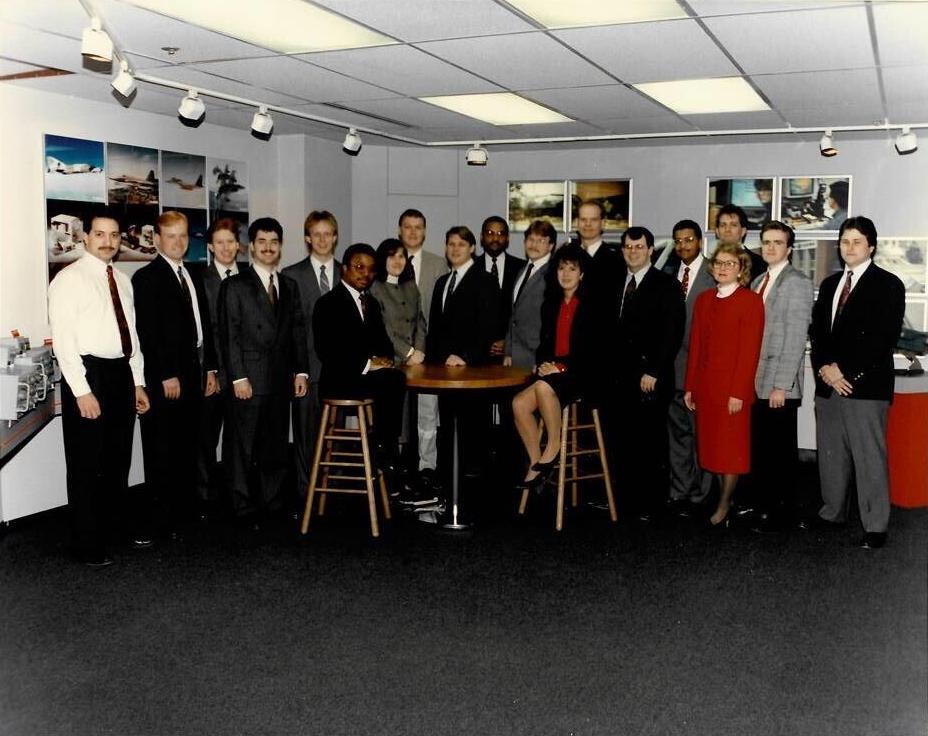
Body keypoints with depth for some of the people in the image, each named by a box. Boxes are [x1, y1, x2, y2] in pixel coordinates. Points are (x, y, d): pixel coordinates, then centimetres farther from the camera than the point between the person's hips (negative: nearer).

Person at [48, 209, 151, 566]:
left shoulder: (122, 280, 13)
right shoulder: (69, 279, -9)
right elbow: (63, 340, -15)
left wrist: (138, 382, 13)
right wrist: (82, 391, -19)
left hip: (121, 374, 7)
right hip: (88, 374, -7)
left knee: (118, 461, 18)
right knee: (87, 465, 2)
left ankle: (122, 527, 33)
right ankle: (88, 545, 13)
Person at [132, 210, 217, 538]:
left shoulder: (193, 276, 17)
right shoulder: (147, 277, -6)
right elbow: (147, 331, -13)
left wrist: (210, 368, 13)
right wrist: (166, 375, -16)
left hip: (194, 373, 7)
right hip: (165, 378, -7)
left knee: (188, 448, 11)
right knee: (163, 451, -1)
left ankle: (185, 510, 19)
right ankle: (162, 520, 6)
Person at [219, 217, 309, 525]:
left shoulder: (289, 286, 14)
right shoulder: (235, 286, -1)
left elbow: (297, 332, 13)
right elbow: (229, 335, -7)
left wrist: (301, 371, 6)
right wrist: (238, 377, -13)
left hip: (281, 380, 5)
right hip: (249, 379, -5)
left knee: (276, 444, 10)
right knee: (243, 447, 1)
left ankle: (274, 504, 20)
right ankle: (245, 509, 9)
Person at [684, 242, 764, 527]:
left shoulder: (750, 301, -7)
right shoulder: (704, 300, 11)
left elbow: (750, 351, -12)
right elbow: (695, 345, 10)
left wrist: (738, 392, -16)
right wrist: (690, 386, 7)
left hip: (733, 386, -6)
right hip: (705, 385, 6)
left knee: (730, 447, 3)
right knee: (711, 445, 10)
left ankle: (724, 506, 15)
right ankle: (724, 499, 21)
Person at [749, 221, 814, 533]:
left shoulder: (797, 283, -7)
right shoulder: (757, 282, 15)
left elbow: (796, 338, -13)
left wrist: (781, 385, -16)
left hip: (780, 386, -6)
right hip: (756, 383, 6)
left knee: (782, 450, 3)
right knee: (760, 449, 10)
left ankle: (782, 512, 16)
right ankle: (764, 505, 22)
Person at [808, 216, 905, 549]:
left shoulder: (887, 285, -2)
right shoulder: (830, 284, 18)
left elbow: (884, 338, -11)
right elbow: (817, 330, 14)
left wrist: (843, 369, -13)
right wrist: (824, 368, -4)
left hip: (866, 385, -6)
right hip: (828, 384, 6)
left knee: (869, 457, -5)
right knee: (831, 454, 12)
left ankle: (875, 525, 2)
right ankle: (832, 511, 25)